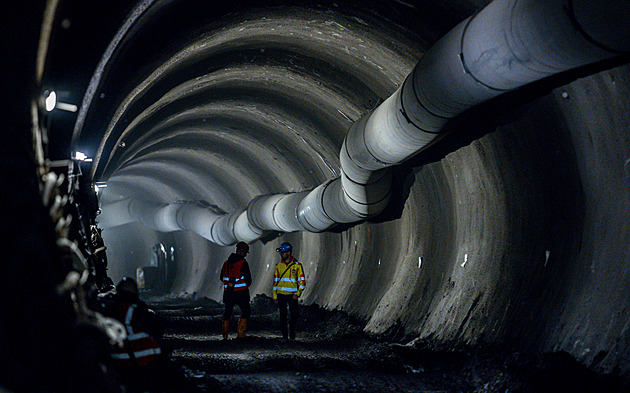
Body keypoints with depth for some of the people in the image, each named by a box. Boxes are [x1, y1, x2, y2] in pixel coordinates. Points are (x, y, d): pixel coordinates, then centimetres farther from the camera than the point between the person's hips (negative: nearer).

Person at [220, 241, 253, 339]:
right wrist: (246, 285, 11)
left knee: (227, 312, 17)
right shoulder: (243, 263, -10)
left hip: (228, 292, 6)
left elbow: (221, 278, 16)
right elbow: (248, 279, -10)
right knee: (246, 311, 7)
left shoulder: (226, 263, 8)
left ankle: (225, 334, 14)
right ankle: (240, 333, 1)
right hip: (240, 292, -6)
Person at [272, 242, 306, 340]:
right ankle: (284, 335, 10)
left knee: (294, 315, -3)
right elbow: (275, 281, 12)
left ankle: (292, 334, 18)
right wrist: (275, 296, 6)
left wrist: (297, 294, -11)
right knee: (283, 316, 1)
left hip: (292, 295, -2)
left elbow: (302, 281, 1)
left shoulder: (297, 265, 0)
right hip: (281, 295, 2)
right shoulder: (278, 266, 9)